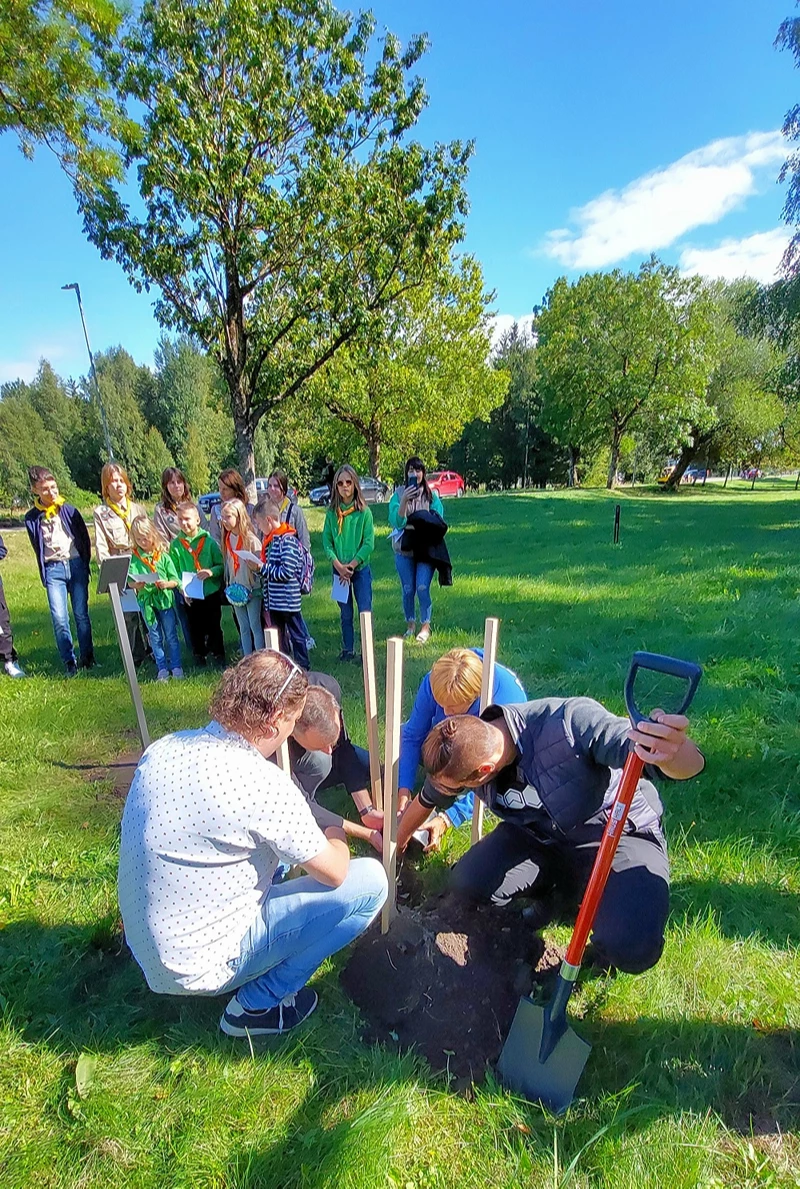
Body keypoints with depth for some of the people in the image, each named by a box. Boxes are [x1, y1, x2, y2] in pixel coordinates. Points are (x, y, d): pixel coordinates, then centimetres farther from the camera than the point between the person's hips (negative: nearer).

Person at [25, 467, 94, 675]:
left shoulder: (69, 510, 3)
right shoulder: (32, 518, 5)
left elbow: (85, 538, 10)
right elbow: (37, 548, 13)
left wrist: (84, 564, 9)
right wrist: (44, 573, 10)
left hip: (76, 565, 0)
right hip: (53, 570, 0)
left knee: (81, 614, 0)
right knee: (59, 618, -7)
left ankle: (87, 658, 12)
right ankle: (69, 662, 4)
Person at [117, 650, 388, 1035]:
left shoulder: (163, 748, -7)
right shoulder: (263, 784, -29)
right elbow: (334, 873, -15)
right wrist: (336, 839, 7)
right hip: (199, 967, -7)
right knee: (370, 881, -7)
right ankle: (258, 1004, 4)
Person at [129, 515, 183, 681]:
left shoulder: (163, 556, -4)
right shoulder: (134, 558, -1)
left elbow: (175, 580, -3)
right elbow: (130, 581, 2)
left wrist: (166, 584, -22)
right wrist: (136, 585, -19)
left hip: (165, 598, -1)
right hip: (146, 601, 1)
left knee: (171, 635, 7)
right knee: (155, 637, 10)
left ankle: (176, 666, 18)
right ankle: (162, 668, 20)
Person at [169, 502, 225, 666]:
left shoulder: (209, 541, -4)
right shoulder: (176, 544, 0)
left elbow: (221, 565, -3)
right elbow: (174, 571, 1)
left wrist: (211, 572, -22)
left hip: (212, 591, -1)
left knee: (214, 625, 9)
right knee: (195, 626, 12)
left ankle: (218, 652, 26)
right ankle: (199, 654, 30)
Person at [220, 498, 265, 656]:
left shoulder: (251, 539, -14)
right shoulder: (227, 539, 4)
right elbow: (227, 564, 12)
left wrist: (255, 566, -28)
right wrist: (228, 586, 9)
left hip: (252, 589, -6)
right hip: (236, 591, 6)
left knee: (255, 626, 1)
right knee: (243, 628, 12)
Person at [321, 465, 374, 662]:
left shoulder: (364, 512, -6)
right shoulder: (331, 513, 2)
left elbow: (369, 543, -9)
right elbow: (326, 542, 0)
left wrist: (351, 565, -13)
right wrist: (339, 566, -12)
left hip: (361, 569, -2)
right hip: (339, 571, 3)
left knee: (365, 611, -1)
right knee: (345, 613, 12)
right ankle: (347, 650, 23)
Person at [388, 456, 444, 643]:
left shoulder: (431, 495, 0)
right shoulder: (399, 494, -1)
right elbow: (396, 521, -13)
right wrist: (405, 500, -25)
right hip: (404, 550, 1)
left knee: (422, 588, -8)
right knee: (407, 590, 8)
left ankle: (426, 626, 9)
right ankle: (410, 624, 26)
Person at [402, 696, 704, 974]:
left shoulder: (571, 721, -37)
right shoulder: (462, 753, -17)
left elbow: (690, 764, -38)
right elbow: (429, 800, 6)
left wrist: (674, 750, -62)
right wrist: (397, 842, 21)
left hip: (619, 833, -5)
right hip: (539, 835, 5)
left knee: (631, 949, -29)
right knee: (467, 882, -14)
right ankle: (550, 887, 16)